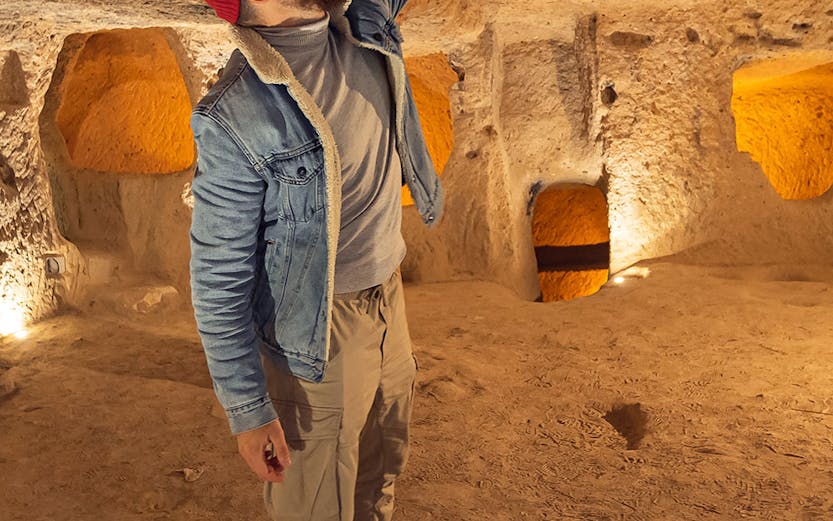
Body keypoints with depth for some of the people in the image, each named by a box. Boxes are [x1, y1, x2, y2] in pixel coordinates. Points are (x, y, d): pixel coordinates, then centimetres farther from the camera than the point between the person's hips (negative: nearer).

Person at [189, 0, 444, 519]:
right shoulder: (236, 117, -24)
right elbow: (219, 282, -18)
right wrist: (248, 410, -14)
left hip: (389, 298, 7)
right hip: (319, 335, -6)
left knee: (383, 464, 26)